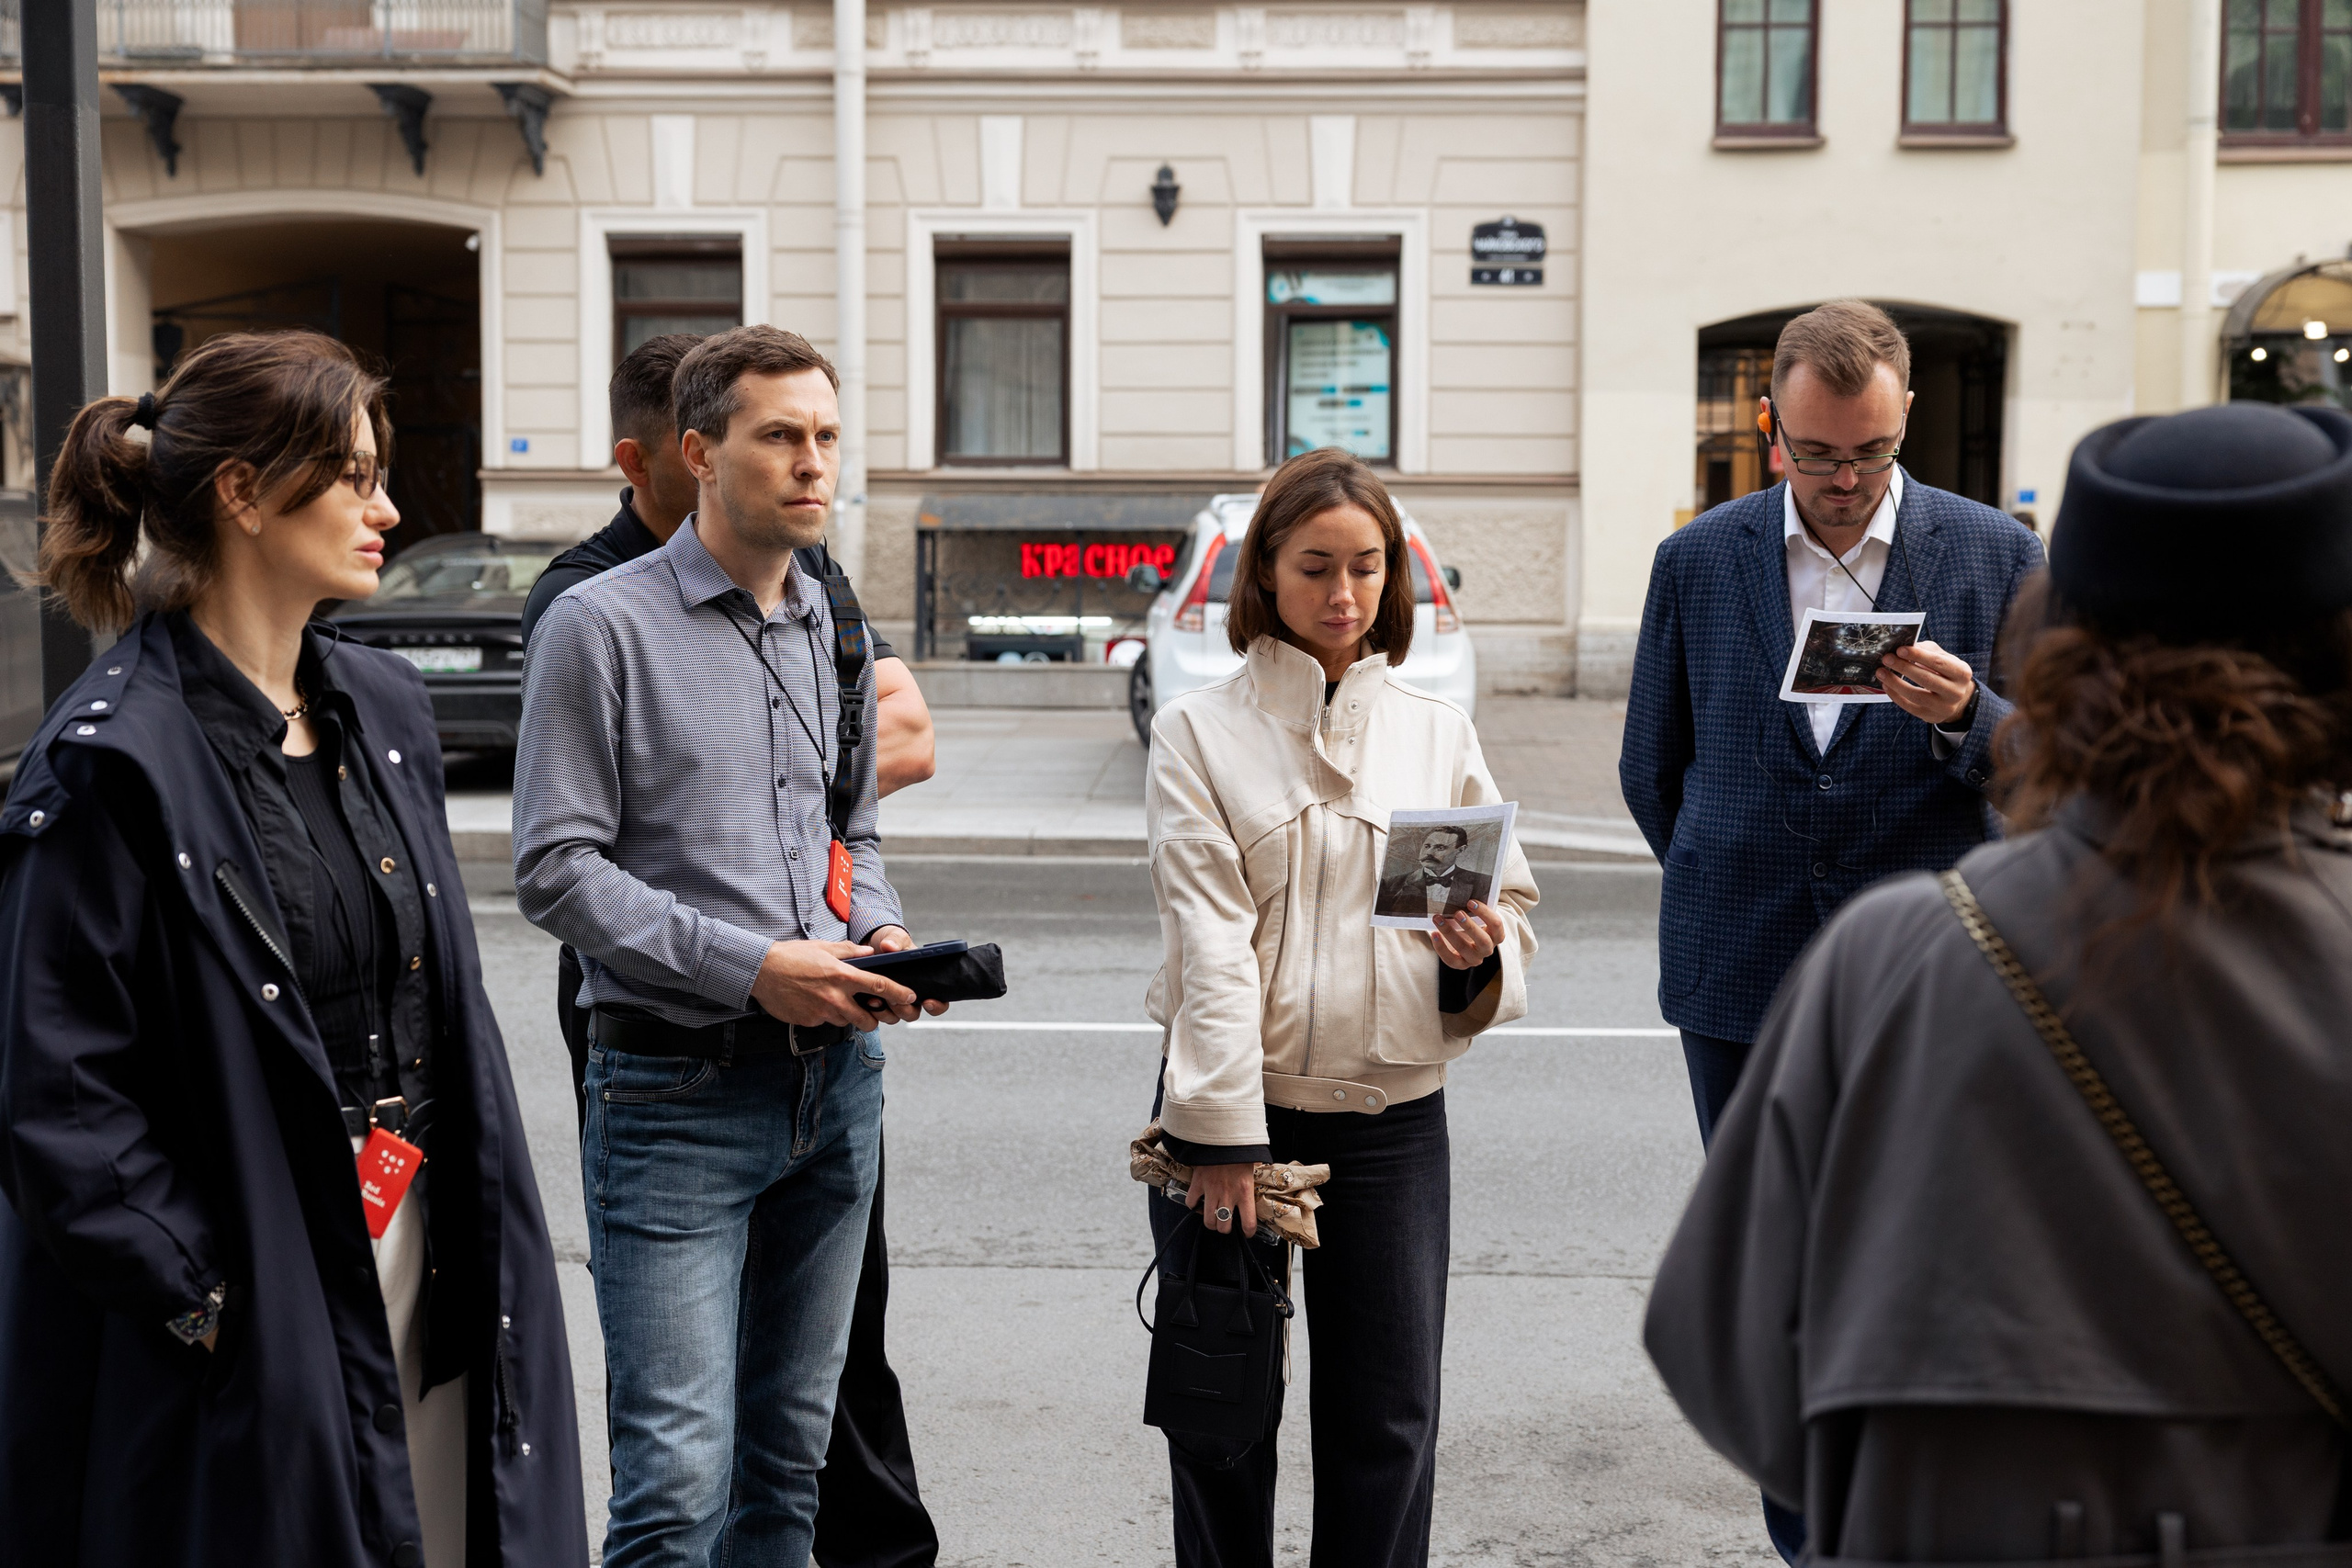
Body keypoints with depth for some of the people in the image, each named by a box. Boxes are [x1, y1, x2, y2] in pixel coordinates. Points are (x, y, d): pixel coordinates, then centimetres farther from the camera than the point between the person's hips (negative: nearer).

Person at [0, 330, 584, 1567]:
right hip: (253, 1300, -7)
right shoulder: (118, 763, -15)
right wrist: (207, 1299, -16)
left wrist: (485, 1251, 9)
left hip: (420, 1260, 7)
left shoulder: (383, 711, 9)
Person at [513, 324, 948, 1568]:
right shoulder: (603, 625, -7)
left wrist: (880, 933, 0)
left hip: (835, 1078, 6)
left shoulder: (837, 631, 13)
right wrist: (751, 966, -18)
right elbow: (557, 867, -12)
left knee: (789, 1450, 14)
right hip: (678, 1092, -6)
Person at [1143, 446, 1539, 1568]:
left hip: (1390, 1115, 2)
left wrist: (1481, 952, -13)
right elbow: (1208, 935, -9)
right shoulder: (1201, 730, 0)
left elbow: (1512, 901, 11)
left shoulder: (1435, 732, 9)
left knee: (1388, 1424, 5)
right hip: (1230, 1107, -2)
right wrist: (1223, 1136, -15)